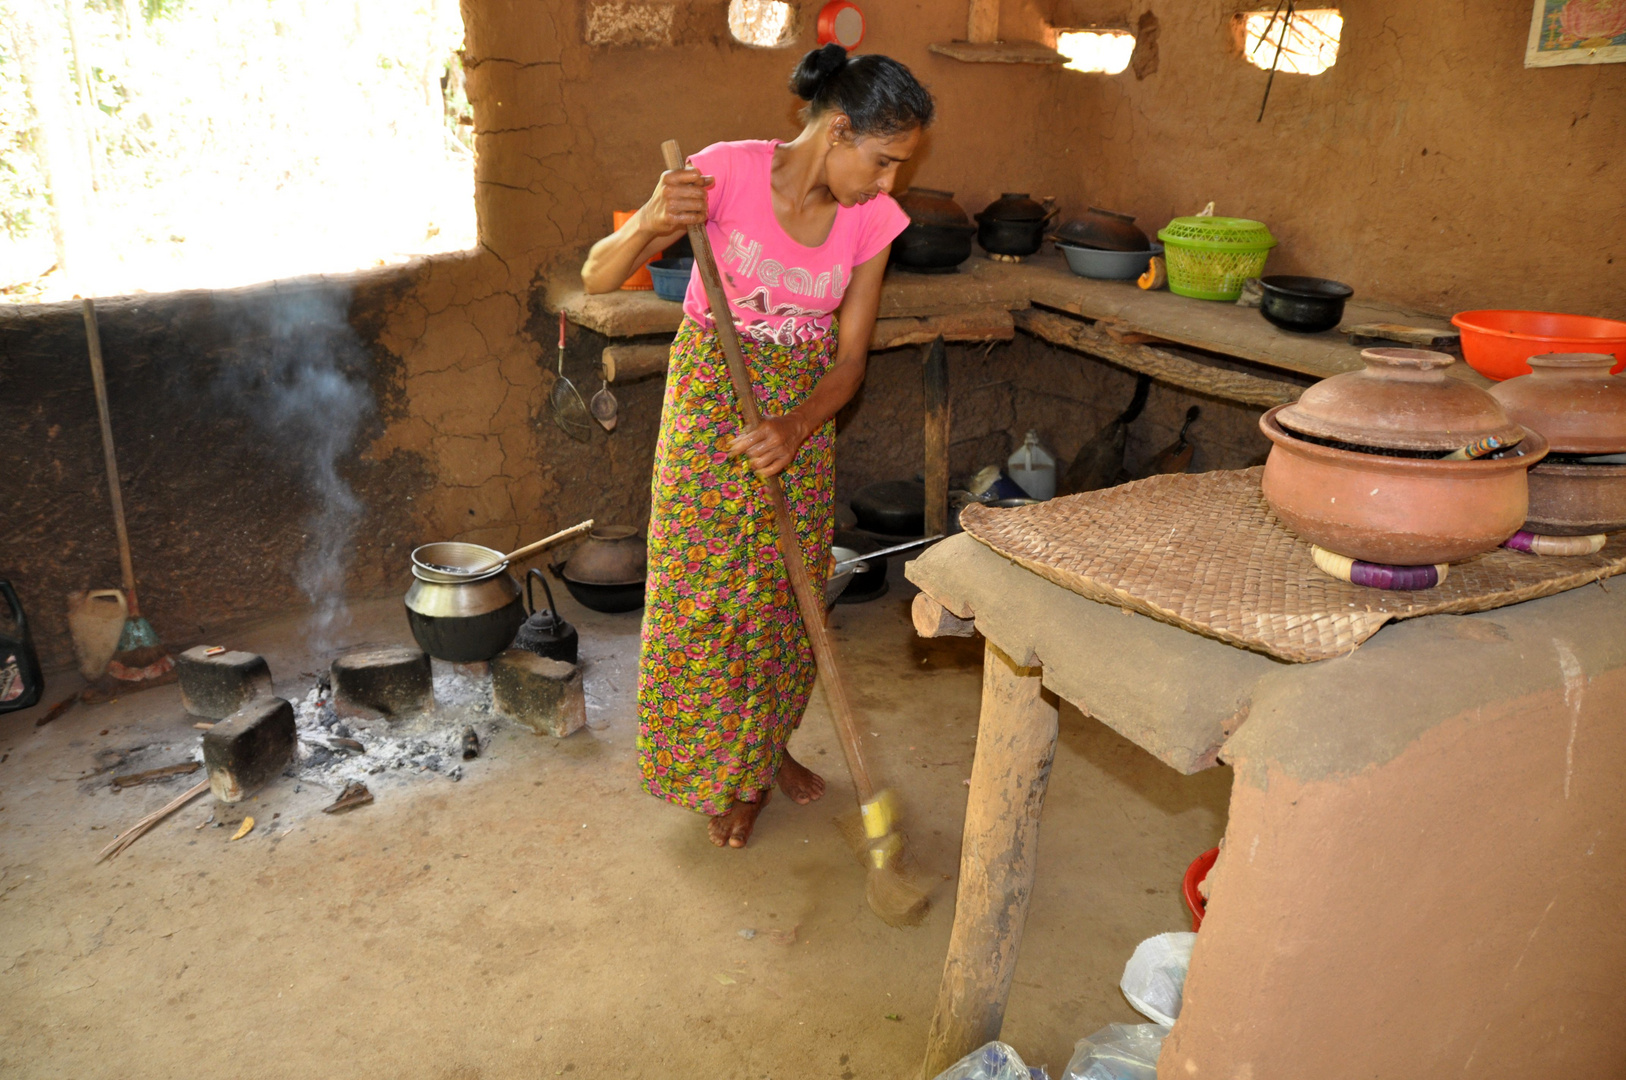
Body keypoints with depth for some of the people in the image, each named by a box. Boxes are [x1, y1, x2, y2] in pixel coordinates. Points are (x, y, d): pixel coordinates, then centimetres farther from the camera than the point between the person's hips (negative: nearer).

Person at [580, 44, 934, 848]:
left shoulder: (873, 218, -9)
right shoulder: (726, 173, -20)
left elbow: (849, 357, -6)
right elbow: (597, 277, -18)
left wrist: (795, 428, -24)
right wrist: (649, 224, -40)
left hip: (803, 411, 4)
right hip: (712, 397, -3)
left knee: (788, 587, 12)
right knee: (704, 590, 2)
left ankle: (766, 746, 35)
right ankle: (721, 769, 24)